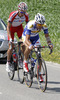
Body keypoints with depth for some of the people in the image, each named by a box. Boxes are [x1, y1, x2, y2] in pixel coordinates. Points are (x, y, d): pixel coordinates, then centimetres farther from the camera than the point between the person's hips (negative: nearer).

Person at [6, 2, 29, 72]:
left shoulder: (26, 15, -25)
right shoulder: (13, 15, -36)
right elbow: (8, 27, -32)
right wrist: (10, 38, -40)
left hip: (19, 27, 3)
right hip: (11, 28, -3)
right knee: (11, 46, -11)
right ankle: (8, 63, 2)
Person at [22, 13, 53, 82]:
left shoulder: (44, 26, -28)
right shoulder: (31, 25, -40)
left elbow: (47, 35, -21)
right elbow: (27, 39, -44)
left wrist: (50, 43, -41)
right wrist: (30, 45, -63)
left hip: (35, 37, 4)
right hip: (26, 36, -4)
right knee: (29, 48, -36)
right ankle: (25, 63, -10)